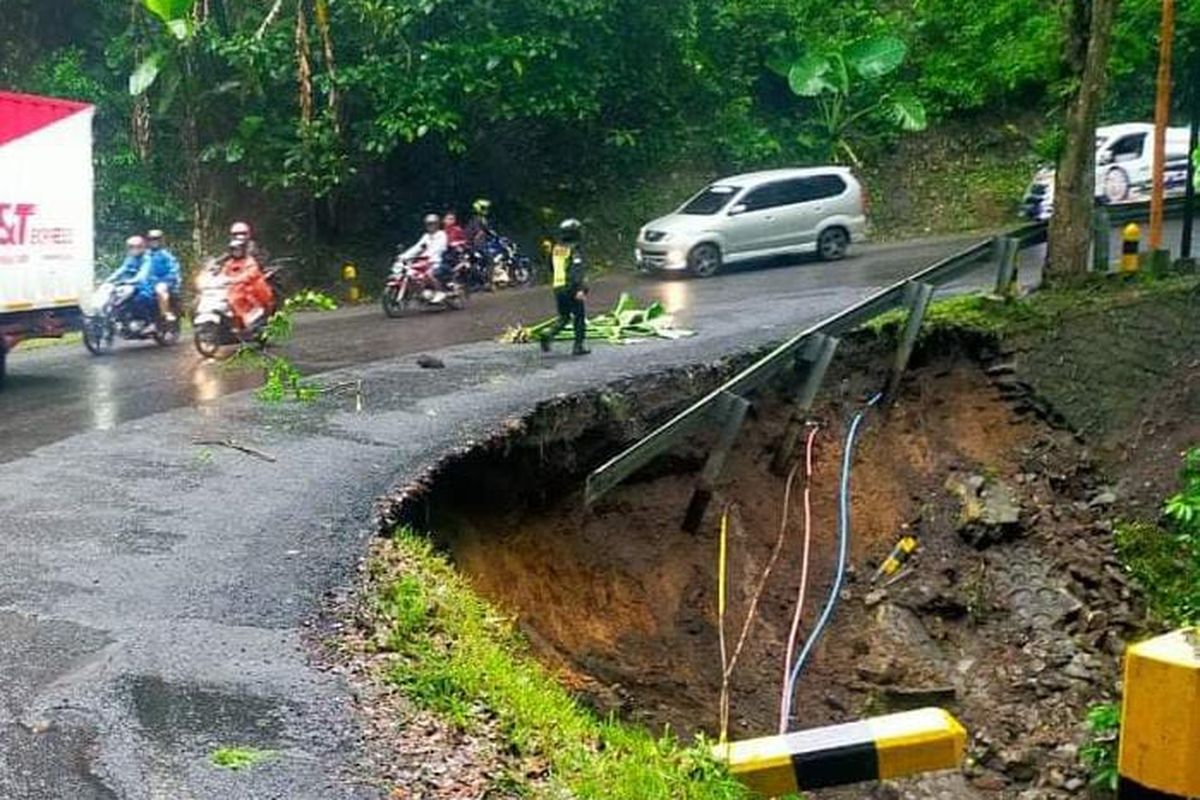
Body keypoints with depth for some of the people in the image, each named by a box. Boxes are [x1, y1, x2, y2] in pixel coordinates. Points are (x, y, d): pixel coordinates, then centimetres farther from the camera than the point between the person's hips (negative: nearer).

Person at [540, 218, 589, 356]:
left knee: (563, 317, 16)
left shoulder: (555, 248, 10)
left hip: (557, 287, 6)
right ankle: (578, 346, 6)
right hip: (571, 288, -6)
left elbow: (551, 266, 23)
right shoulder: (574, 249, -11)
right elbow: (578, 270, -21)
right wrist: (582, 289, -27)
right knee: (579, 317, 6)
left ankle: (548, 335, -7)